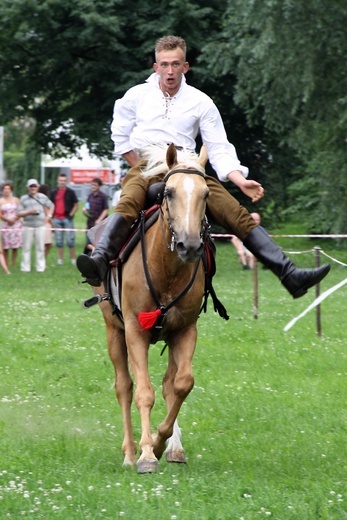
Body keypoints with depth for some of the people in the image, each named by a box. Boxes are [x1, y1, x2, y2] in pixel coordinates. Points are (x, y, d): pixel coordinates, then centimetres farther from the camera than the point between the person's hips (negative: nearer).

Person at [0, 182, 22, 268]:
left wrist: (14, 219, -11)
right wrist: (7, 220, -15)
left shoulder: (16, 200, 9)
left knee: (15, 246, 0)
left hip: (16, 224, 1)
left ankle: (14, 264, 6)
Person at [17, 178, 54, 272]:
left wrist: (48, 215, 12)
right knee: (26, 247, 0)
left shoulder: (42, 197, 9)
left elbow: (50, 206, 25)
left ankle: (40, 267, 7)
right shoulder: (23, 199, 4)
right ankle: (25, 267, 4)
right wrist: (29, 212, -13)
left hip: (40, 225, 1)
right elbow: (19, 213, 1)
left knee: (40, 247, 1)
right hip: (27, 225, -1)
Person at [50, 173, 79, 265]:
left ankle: (73, 259, 2)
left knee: (70, 240, -4)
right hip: (56, 219, 3)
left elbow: (76, 205, 4)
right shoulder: (54, 193, 11)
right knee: (59, 241, 6)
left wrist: (71, 214, -8)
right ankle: (60, 260, 11)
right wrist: (51, 215, 5)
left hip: (67, 219, -3)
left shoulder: (70, 192, 2)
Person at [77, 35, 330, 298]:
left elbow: (219, 149, 6)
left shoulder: (200, 102, 9)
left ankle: (290, 275, -21)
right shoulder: (137, 95, 8)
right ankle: (100, 261, -61)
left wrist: (241, 180, -9)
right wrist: (141, 167, 6)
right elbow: (120, 136, 16)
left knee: (238, 215, -14)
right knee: (128, 204, -38)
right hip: (145, 168, -2)